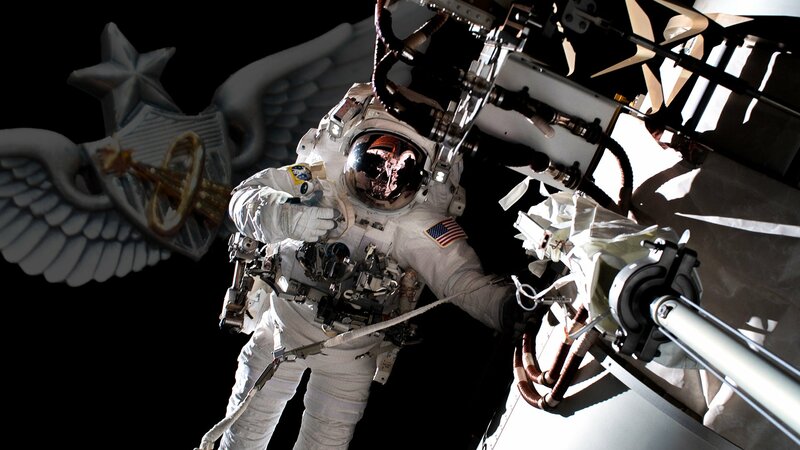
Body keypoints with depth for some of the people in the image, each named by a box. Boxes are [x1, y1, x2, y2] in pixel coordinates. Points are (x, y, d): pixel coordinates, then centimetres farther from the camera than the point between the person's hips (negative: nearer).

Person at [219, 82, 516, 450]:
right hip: (283, 323, 1)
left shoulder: (421, 224, -26)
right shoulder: (320, 177, -20)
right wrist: (286, 217, -38)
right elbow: (245, 197, -16)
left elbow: (462, 279, -34)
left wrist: (506, 306, -54)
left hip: (351, 352, -1)